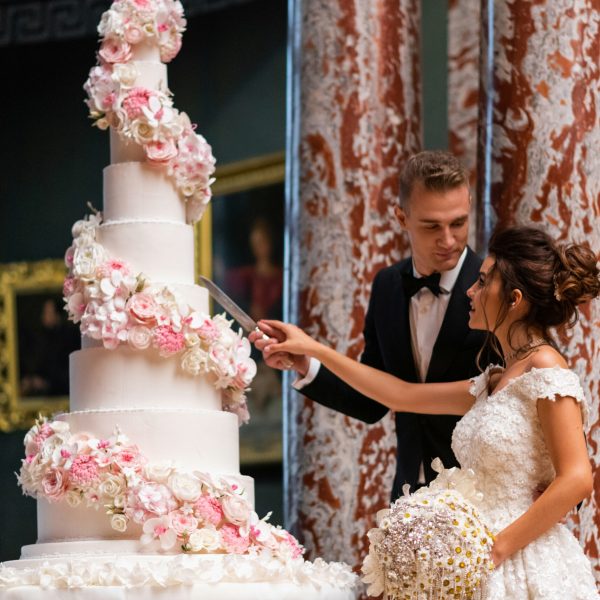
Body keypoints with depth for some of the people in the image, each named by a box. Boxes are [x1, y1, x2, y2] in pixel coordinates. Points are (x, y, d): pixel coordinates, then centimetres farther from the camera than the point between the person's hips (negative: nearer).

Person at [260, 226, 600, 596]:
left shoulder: (547, 371, -10)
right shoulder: (495, 384, 14)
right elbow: (402, 395, 22)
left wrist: (498, 547, -16)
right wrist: (314, 350, 23)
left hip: (527, 565, -8)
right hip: (489, 566, 8)